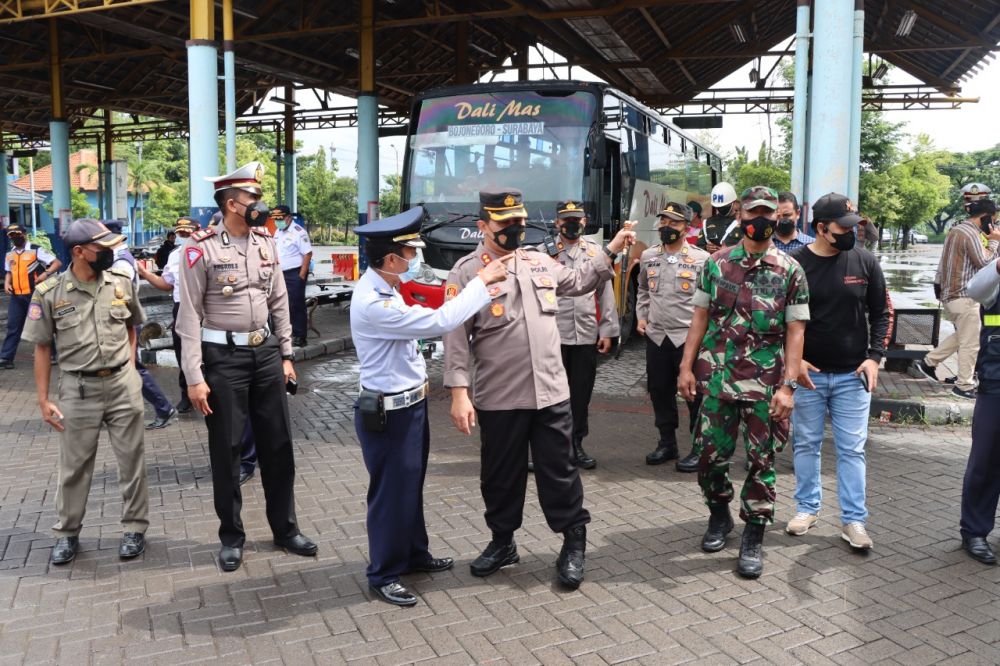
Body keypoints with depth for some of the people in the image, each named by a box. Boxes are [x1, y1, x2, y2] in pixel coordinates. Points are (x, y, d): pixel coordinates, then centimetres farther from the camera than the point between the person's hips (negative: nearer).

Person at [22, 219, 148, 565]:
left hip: (123, 384, 2)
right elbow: (42, 347, -1)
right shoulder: (49, 293, -7)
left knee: (131, 459, 8)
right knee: (74, 466, 10)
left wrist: (129, 365, 5)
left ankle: (135, 528, 22)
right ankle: (67, 533, 27)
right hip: (78, 389, -1)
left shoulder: (122, 283, -1)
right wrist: (43, 399, -2)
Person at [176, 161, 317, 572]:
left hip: (265, 352, 5)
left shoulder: (265, 242, 7)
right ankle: (231, 537, 23)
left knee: (278, 444, 11)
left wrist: (286, 355, 12)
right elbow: (190, 315, -11)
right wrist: (194, 377, -14)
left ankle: (285, 529, 26)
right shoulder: (201, 248, -11)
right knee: (226, 449, 7)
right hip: (223, 356, -5)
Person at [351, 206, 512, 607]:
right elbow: (439, 321, -30)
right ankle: (384, 574, 20)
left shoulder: (384, 288, 4)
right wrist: (482, 281, -23)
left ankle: (414, 554, 39)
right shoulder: (373, 304, -29)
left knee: (411, 485, 22)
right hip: (388, 413, -10)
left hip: (410, 404, 10)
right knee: (392, 492, 4)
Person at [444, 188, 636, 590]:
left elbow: (578, 282, 29)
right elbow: (457, 338, -10)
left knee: (558, 469, 10)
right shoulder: (467, 272, -6)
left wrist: (611, 250, 20)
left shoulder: (540, 263, 10)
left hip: (551, 392, 3)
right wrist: (459, 392, -16)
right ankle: (503, 542, 31)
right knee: (501, 474, 12)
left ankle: (574, 543, 24)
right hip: (499, 398, -3)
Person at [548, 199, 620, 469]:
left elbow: (606, 293, 9)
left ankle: (576, 444, 19)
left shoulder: (596, 252, 9)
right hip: (553, 334, -3)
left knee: (582, 392, 8)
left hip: (586, 335, 3)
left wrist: (607, 330, 4)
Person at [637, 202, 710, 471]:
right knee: (659, 390, 13)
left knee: (695, 393, 1)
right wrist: (641, 317, 10)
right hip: (656, 335, 5)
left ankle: (700, 448, 14)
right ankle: (667, 443, 28)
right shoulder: (648, 256, 8)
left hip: (689, 336, -5)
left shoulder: (701, 259, -6)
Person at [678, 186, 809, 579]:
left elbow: (795, 332, -3)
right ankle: (719, 515, 34)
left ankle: (753, 538, 18)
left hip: (765, 384, -1)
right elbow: (700, 318, 8)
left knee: (761, 460, 4)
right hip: (718, 379, 2)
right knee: (710, 454, 8)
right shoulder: (716, 264, 5)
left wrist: (788, 385, -10)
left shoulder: (790, 271, 0)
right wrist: (686, 366, 1)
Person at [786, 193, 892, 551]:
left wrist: (874, 356, -3)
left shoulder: (865, 261, -1)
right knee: (806, 444, 11)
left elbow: (882, 312, 7)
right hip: (807, 373, 0)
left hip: (853, 375, 1)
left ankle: (853, 519, 12)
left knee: (852, 449, 4)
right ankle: (807, 508, 26)